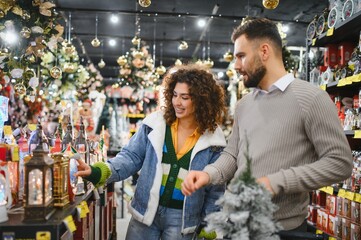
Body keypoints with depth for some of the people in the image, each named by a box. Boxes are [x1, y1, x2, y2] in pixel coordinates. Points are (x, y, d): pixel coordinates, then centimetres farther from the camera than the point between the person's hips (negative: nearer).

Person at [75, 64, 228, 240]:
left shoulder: (212, 139, -8)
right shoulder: (156, 123, -6)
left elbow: (215, 190, -1)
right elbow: (131, 157, -5)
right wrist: (98, 172, -21)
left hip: (182, 217, -1)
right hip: (146, 210, 2)